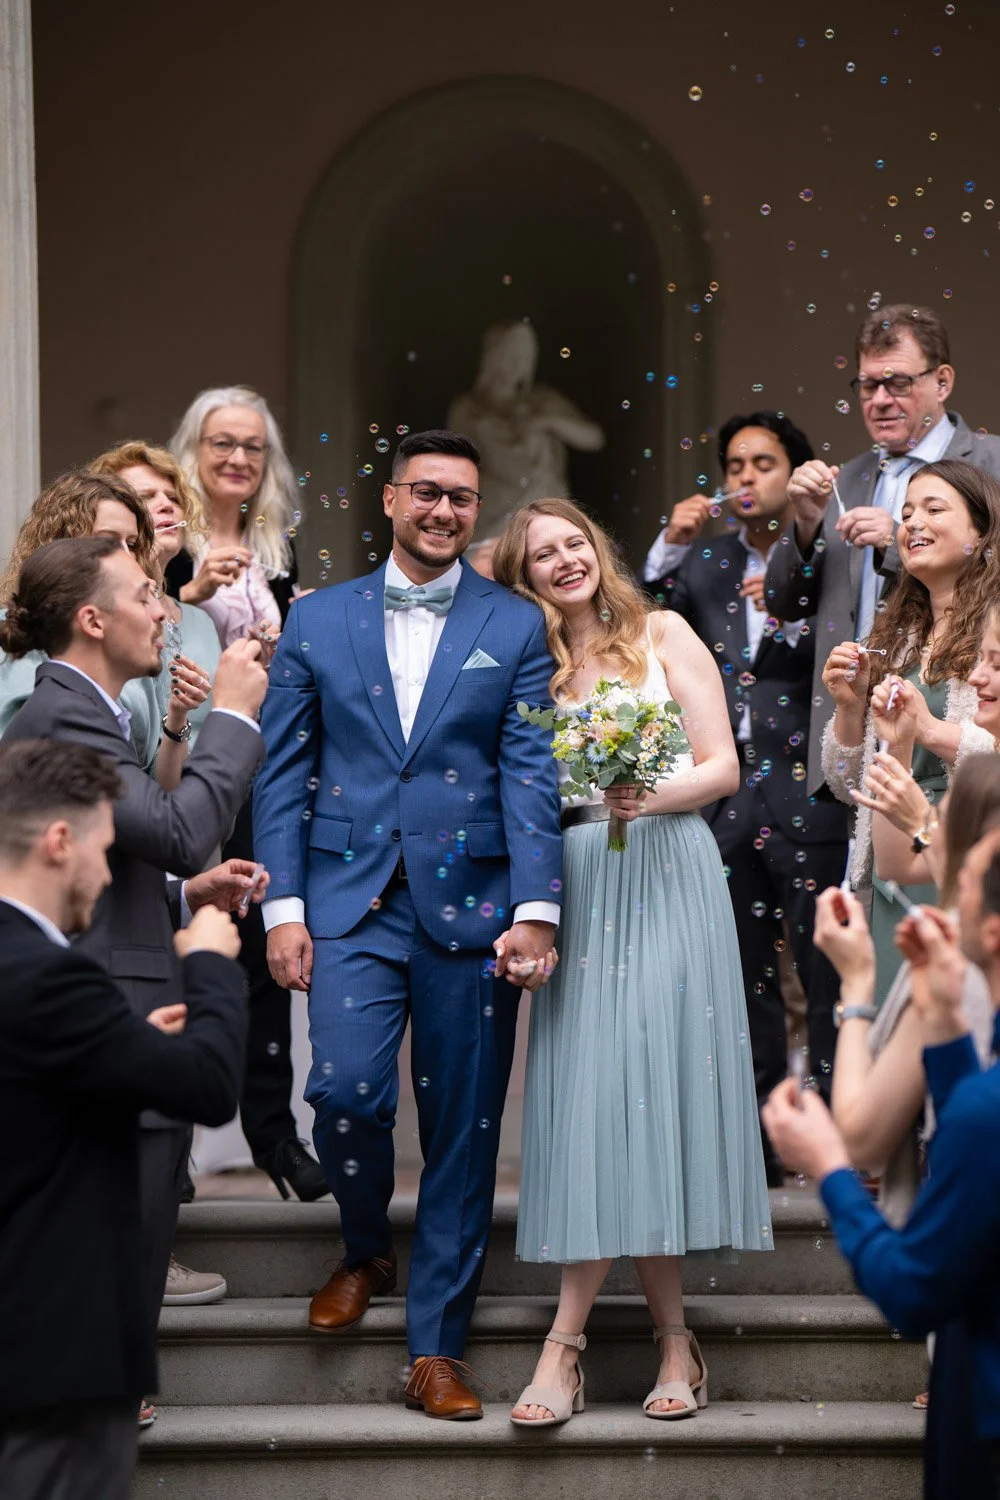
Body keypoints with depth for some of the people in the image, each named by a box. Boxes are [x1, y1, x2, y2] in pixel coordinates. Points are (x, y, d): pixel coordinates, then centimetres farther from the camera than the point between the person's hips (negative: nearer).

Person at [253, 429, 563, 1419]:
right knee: (346, 1089, -16)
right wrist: (284, 906, 0)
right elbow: (283, 773, 8)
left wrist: (536, 910, -11)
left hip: (469, 902, 0)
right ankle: (365, 1251, 16)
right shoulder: (318, 620, 9)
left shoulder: (516, 626, 6)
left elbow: (531, 773, -1)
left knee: (462, 1127, 1)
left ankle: (436, 1349, 11)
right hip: (351, 900, 0)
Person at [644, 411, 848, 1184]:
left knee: (828, 970, -6)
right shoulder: (707, 561, 14)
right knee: (742, 976, 7)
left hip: (808, 792, -4)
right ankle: (757, 1143, 13)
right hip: (728, 793, 4)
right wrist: (670, 545, -3)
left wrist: (789, 611, -18)